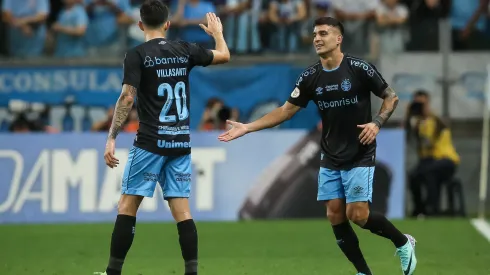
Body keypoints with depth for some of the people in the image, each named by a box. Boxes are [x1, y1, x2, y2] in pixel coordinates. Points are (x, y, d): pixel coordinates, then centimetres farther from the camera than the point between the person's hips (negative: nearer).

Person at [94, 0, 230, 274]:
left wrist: (112, 138, -13)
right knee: (182, 211, 4)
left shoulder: (137, 55, -6)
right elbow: (224, 56, 22)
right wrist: (217, 31, 41)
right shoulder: (185, 50, 7)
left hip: (151, 143, -4)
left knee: (127, 206, 1)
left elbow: (127, 98, -14)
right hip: (181, 143, 4)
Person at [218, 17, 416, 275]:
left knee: (358, 215, -13)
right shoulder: (310, 77, -1)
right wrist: (247, 127, -1)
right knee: (335, 216, -1)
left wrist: (377, 122, -21)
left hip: (359, 156, -5)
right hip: (330, 158, 5)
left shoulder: (359, 68, -13)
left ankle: (403, 243, 12)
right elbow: (286, 110, 5)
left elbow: (391, 97, -3)